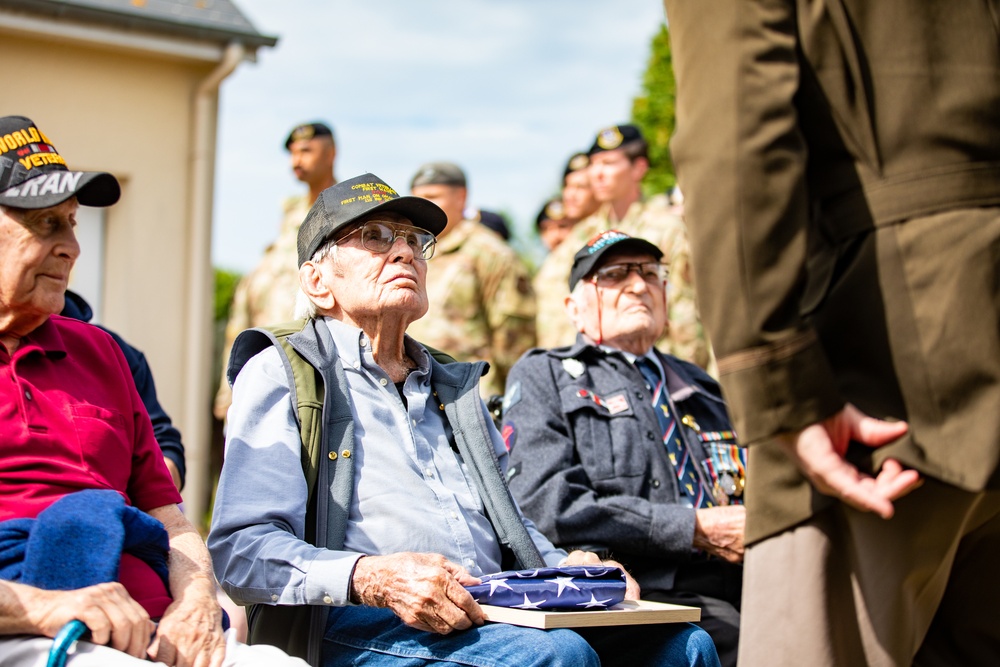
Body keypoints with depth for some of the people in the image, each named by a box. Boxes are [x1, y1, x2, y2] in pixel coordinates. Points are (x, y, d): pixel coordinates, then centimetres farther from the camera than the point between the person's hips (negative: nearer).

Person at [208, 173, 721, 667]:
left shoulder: (455, 387, 29)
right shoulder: (278, 376, 7)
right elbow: (241, 549, -6)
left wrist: (567, 568, 8)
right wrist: (371, 578, -24)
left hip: (493, 621, 7)